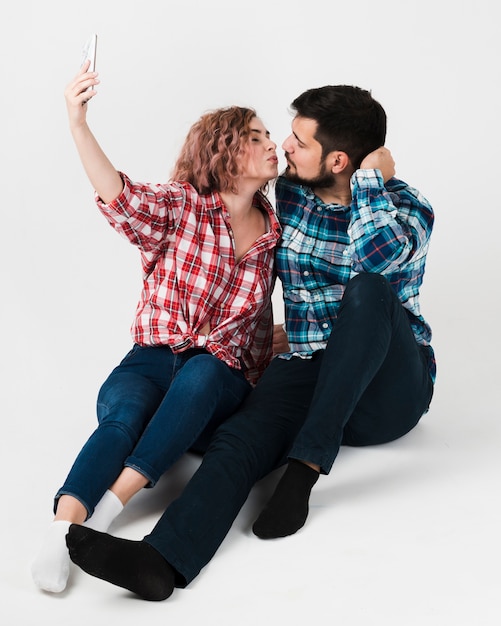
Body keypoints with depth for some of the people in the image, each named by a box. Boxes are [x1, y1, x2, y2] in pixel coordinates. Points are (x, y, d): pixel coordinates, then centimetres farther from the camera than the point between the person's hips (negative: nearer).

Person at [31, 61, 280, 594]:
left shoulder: (273, 230, 12)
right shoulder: (181, 206, -1)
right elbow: (122, 197, -24)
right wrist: (78, 125, -36)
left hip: (222, 374, 2)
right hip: (153, 358, -2)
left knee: (198, 374, -35)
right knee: (122, 418, -34)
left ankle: (108, 507, -39)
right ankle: (61, 531, -47)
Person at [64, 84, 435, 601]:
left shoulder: (406, 206, -3)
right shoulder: (286, 195, 9)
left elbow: (380, 254, -29)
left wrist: (371, 177, -14)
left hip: (389, 388, -2)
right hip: (307, 372, 3)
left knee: (368, 289, -34)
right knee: (242, 435, -29)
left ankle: (305, 465, -34)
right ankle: (162, 559, -49)